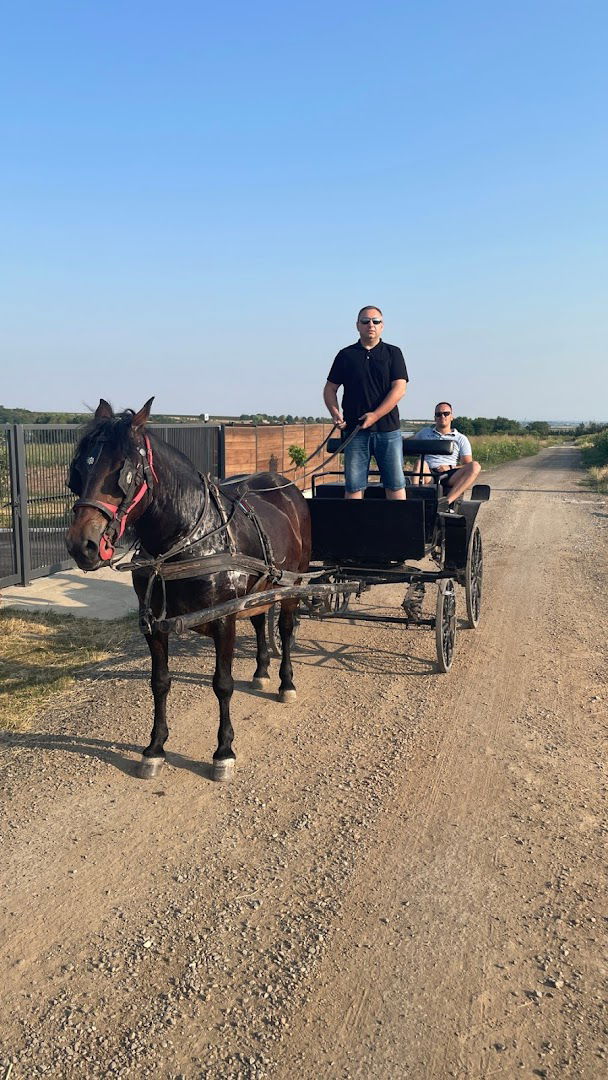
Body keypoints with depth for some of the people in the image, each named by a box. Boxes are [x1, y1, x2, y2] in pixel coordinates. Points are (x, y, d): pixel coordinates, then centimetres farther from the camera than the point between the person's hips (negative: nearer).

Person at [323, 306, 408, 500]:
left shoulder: (393, 353, 7)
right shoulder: (346, 355, 11)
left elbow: (399, 389, -4)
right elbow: (330, 389, 12)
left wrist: (375, 415, -13)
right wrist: (335, 413, -7)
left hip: (388, 429, -1)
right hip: (354, 429, 1)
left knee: (395, 484, 1)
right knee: (353, 485, 1)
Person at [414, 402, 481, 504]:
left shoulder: (461, 439, 19)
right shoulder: (424, 433, 25)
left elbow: (468, 466, 10)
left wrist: (450, 468, -9)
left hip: (450, 478, 0)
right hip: (428, 476, 0)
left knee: (475, 466, -26)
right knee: (420, 463, -31)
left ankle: (448, 501, -44)